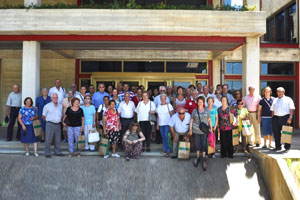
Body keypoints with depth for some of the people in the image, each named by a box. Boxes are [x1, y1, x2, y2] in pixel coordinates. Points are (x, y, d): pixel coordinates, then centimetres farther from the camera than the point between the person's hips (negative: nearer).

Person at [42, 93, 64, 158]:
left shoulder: (60, 106, 12)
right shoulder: (47, 106, 0)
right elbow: (43, 116, 4)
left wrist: (60, 121, 10)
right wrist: (49, 120, 7)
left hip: (58, 124, 4)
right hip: (50, 125, -4)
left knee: (58, 139, 9)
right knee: (48, 139, -1)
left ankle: (58, 152, 19)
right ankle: (47, 153, 7)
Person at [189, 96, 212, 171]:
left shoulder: (206, 110, 6)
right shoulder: (194, 111, 4)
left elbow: (209, 120, 10)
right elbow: (191, 121, 6)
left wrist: (211, 128, 4)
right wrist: (190, 130, 2)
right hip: (196, 130, 0)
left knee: (204, 144, -1)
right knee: (197, 143, 4)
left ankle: (204, 158, 9)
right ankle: (198, 157, 21)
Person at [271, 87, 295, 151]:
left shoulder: (288, 99, 7)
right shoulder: (275, 100, 19)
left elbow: (292, 109, -2)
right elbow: (272, 110, 18)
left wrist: (290, 117, -14)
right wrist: (272, 118, 10)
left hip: (285, 117, -4)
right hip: (276, 118, 4)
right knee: (276, 133, 4)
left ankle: (287, 147, 6)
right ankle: (278, 147, 14)